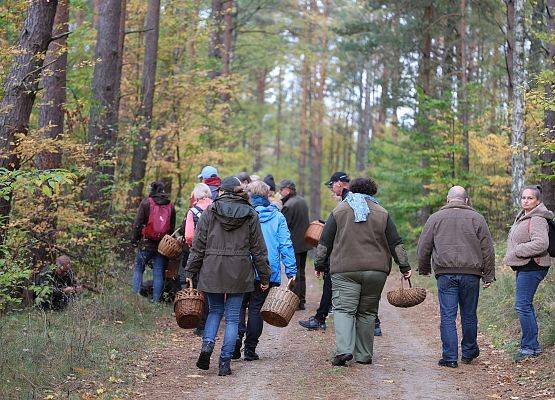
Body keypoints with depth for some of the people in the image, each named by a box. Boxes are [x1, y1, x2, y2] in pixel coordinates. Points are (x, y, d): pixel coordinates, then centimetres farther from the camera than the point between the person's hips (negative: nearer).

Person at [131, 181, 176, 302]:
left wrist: (134, 239, 2)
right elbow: (172, 227, 14)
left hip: (146, 243, -3)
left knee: (138, 269, 8)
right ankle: (156, 300, 5)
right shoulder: (170, 206, 9)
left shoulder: (146, 203, -4)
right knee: (159, 273, 6)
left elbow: (137, 224, -5)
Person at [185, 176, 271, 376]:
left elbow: (198, 245, 0)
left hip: (212, 270, 0)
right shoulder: (250, 215, 2)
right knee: (232, 317, 6)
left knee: (215, 310, 19)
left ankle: (207, 344, -3)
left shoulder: (210, 211, 0)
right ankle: (225, 362, 4)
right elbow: (259, 249, 4)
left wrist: (190, 272, 6)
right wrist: (264, 277, 11)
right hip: (239, 273, 0)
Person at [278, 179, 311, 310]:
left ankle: (296, 302, 0)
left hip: (294, 244, -9)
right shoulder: (302, 201, 10)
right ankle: (302, 301, 21)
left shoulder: (288, 205, -19)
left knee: (294, 275, -2)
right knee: (301, 274, 15)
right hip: (305, 243, 9)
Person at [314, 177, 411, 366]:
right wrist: (404, 267, 14)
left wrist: (319, 264, 16)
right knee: (367, 312, 11)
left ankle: (343, 350, -21)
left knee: (343, 309, -2)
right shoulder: (382, 213, 10)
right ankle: (364, 355, 13)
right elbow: (396, 243, 9)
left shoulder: (339, 211, 6)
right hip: (376, 271, 2)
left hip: (345, 270, -2)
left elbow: (324, 243, 7)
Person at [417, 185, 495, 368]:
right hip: (471, 273, 1)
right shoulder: (476, 218, 7)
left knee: (447, 317, 0)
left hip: (445, 273, -1)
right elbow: (487, 249, 5)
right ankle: (469, 352, 25)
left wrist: (424, 269, 22)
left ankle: (450, 357, -2)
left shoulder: (435, 218, 6)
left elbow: (423, 247, 8)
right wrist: (488, 275, 9)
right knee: (469, 315, 12)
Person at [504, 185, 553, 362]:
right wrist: (513, 256, 14)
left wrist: (517, 251, -21)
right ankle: (533, 346, 22)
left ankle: (529, 347, -5)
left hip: (531, 267, -11)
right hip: (524, 267, 11)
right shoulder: (523, 217, 18)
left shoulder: (537, 220, -16)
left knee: (522, 305, -11)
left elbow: (541, 243, -29)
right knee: (526, 305, 14)